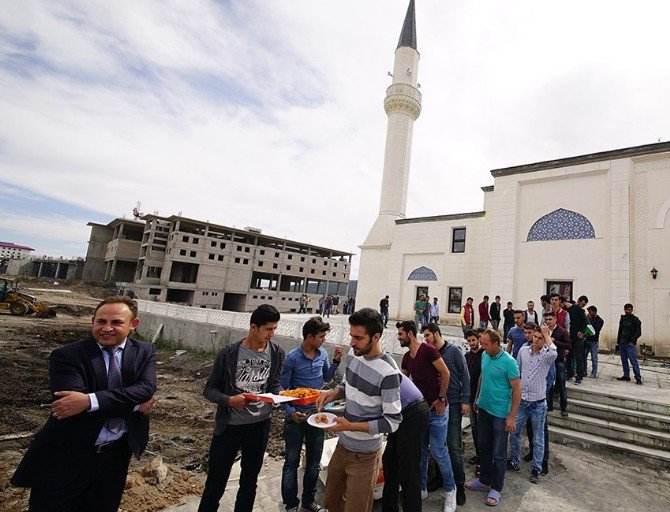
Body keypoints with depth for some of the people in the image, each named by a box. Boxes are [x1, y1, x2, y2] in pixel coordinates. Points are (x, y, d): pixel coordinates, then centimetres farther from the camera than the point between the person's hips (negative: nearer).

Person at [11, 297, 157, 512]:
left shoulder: (145, 352, -4)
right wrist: (134, 404, -21)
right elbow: (72, 404, -24)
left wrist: (90, 401, -31)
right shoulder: (66, 356, -12)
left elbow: (146, 389, -21)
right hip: (67, 457, -2)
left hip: (116, 456, 3)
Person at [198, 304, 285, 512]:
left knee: (249, 482, 22)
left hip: (260, 425, 3)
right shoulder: (229, 353, -17)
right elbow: (209, 389, -9)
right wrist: (229, 400, -27)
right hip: (229, 426, -3)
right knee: (215, 484, 12)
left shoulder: (277, 353, -7)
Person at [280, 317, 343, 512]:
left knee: (314, 461, 18)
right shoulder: (292, 358, -19)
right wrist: (290, 412, -22)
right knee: (292, 462, 12)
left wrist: (336, 361, -5)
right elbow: (282, 389, -12)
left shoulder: (322, 353, -4)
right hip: (297, 416, -5)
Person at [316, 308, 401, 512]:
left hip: (364, 455, -6)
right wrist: (334, 393, -8)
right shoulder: (353, 354, -5)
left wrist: (351, 426, -26)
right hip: (342, 445, 7)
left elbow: (392, 421, -21)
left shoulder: (388, 373, -26)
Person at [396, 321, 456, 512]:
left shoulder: (428, 350, -17)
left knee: (438, 451, 0)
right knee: (420, 451, 14)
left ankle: (450, 490, 23)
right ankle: (422, 488, 31)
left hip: (436, 409, -7)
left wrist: (441, 399, -14)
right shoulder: (407, 357, 7)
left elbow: (445, 373, -16)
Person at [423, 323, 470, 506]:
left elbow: (465, 375, -6)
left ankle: (459, 484, 13)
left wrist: (465, 401, -10)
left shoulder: (453, 350, -6)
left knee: (454, 446, -2)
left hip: (453, 404, -5)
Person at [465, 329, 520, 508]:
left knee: (498, 453, 9)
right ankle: (485, 481, 36)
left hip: (500, 414, -6)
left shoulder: (508, 362, -20)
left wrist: (512, 416, -16)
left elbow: (517, 389, -16)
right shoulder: (485, 356, 0)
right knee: (484, 447, 19)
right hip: (483, 409, 7)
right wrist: (477, 399, 16)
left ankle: (496, 489, 25)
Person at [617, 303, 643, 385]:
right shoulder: (622, 318, 14)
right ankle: (626, 376, 14)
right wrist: (618, 342, 13)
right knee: (624, 361, 8)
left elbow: (638, 332, -6)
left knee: (633, 360, -8)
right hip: (622, 344, 6)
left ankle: (638, 378, -4)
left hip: (630, 344, -6)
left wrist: (632, 341, -16)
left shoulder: (635, 320, -2)